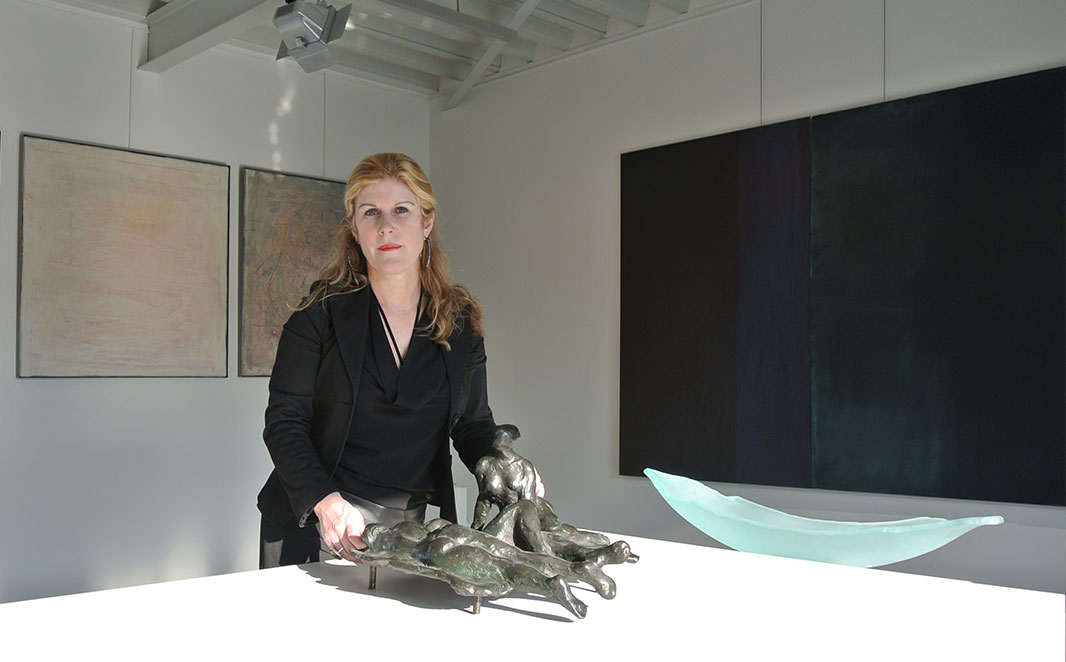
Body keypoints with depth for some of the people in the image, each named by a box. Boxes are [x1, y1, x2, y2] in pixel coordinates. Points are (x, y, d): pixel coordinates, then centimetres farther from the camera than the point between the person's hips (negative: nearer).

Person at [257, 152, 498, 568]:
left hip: (409, 527, 2)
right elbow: (284, 422, -8)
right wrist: (325, 499, -23)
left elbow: (473, 425, 9)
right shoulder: (323, 311, -6)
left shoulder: (462, 321, 2)